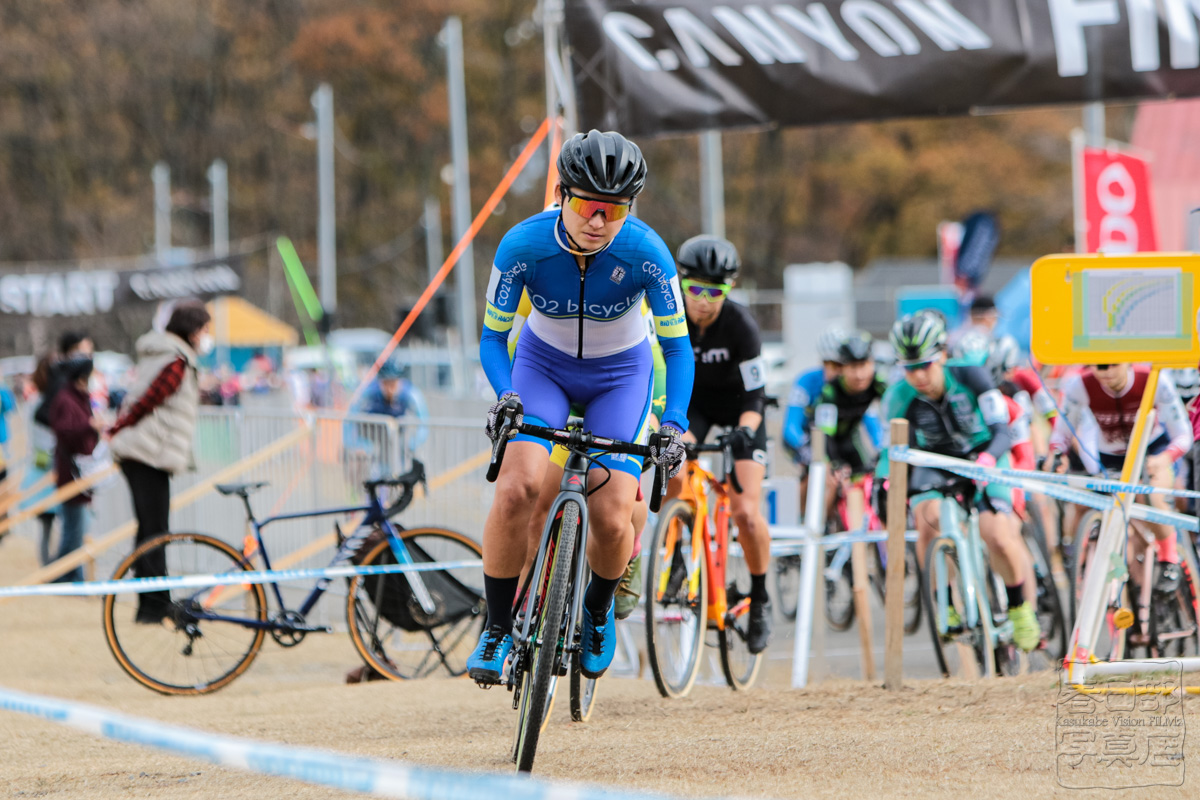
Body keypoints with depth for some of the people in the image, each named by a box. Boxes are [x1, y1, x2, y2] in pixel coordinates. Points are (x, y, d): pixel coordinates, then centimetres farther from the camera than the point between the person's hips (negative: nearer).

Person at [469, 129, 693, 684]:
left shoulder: (645, 253, -28)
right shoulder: (523, 246, -27)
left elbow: (676, 346, -18)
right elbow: (492, 336, -15)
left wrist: (674, 424, -32)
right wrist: (506, 395, -34)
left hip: (620, 374, 0)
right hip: (543, 364, 0)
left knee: (612, 522, -14)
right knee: (518, 488, -26)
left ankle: (598, 608, 21)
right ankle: (498, 630, -9)